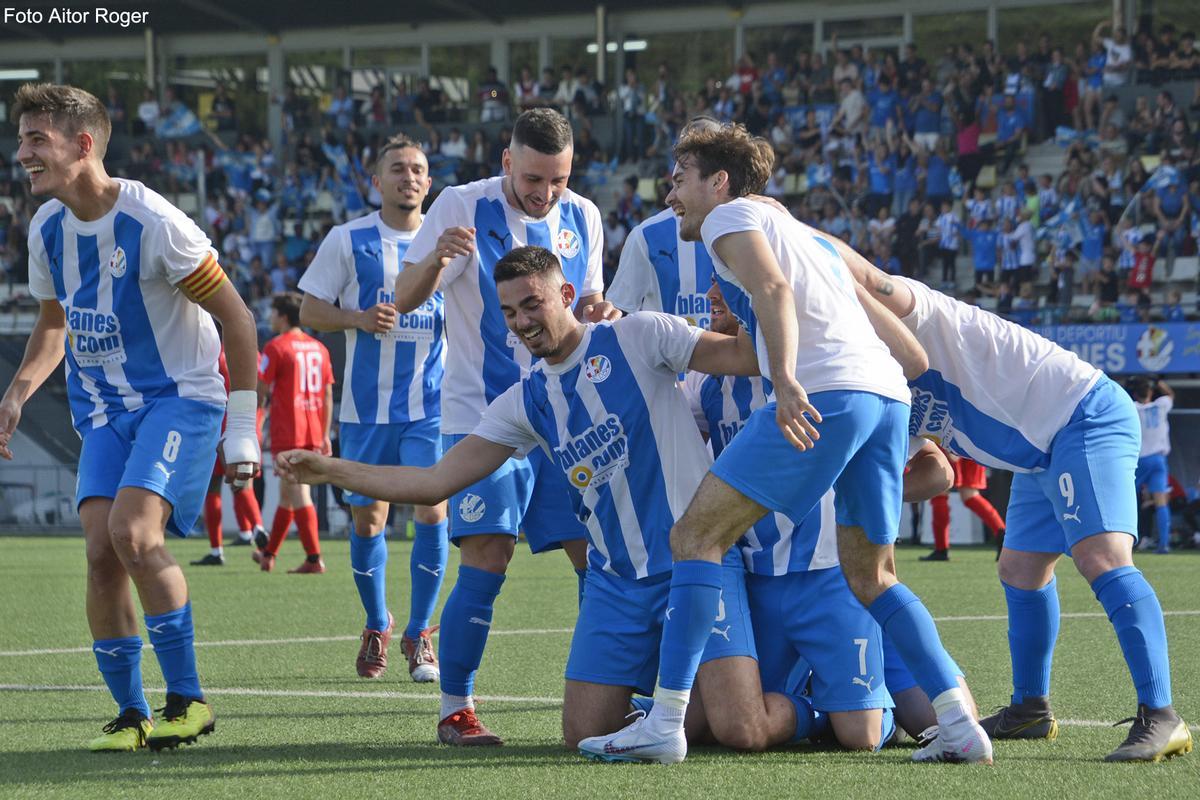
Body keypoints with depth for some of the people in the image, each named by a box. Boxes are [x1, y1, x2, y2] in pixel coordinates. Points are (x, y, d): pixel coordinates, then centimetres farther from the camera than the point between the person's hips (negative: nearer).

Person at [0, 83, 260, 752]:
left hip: (179, 399, -6)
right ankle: (132, 715, 4)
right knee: (102, 551, -9)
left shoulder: (153, 223, -18)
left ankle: (188, 698, -10)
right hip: (103, 413, 6)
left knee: (133, 532, -24)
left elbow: (237, 320, -12)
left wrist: (242, 431, -12)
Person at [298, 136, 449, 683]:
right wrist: (359, 318, -16)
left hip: (431, 404, 0)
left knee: (432, 511, -10)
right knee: (367, 520, 4)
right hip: (367, 405, 0)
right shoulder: (348, 241, 1)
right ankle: (376, 627, 26)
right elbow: (309, 310, 2)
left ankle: (419, 636, 4)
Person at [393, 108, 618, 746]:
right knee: (485, 562, -13)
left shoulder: (582, 218, 7)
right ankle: (454, 710, -3)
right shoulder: (462, 207, -7)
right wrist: (437, 258, -31)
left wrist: (599, 313, -5)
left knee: (598, 554, -1)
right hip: (482, 417, -5)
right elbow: (405, 299, -9)